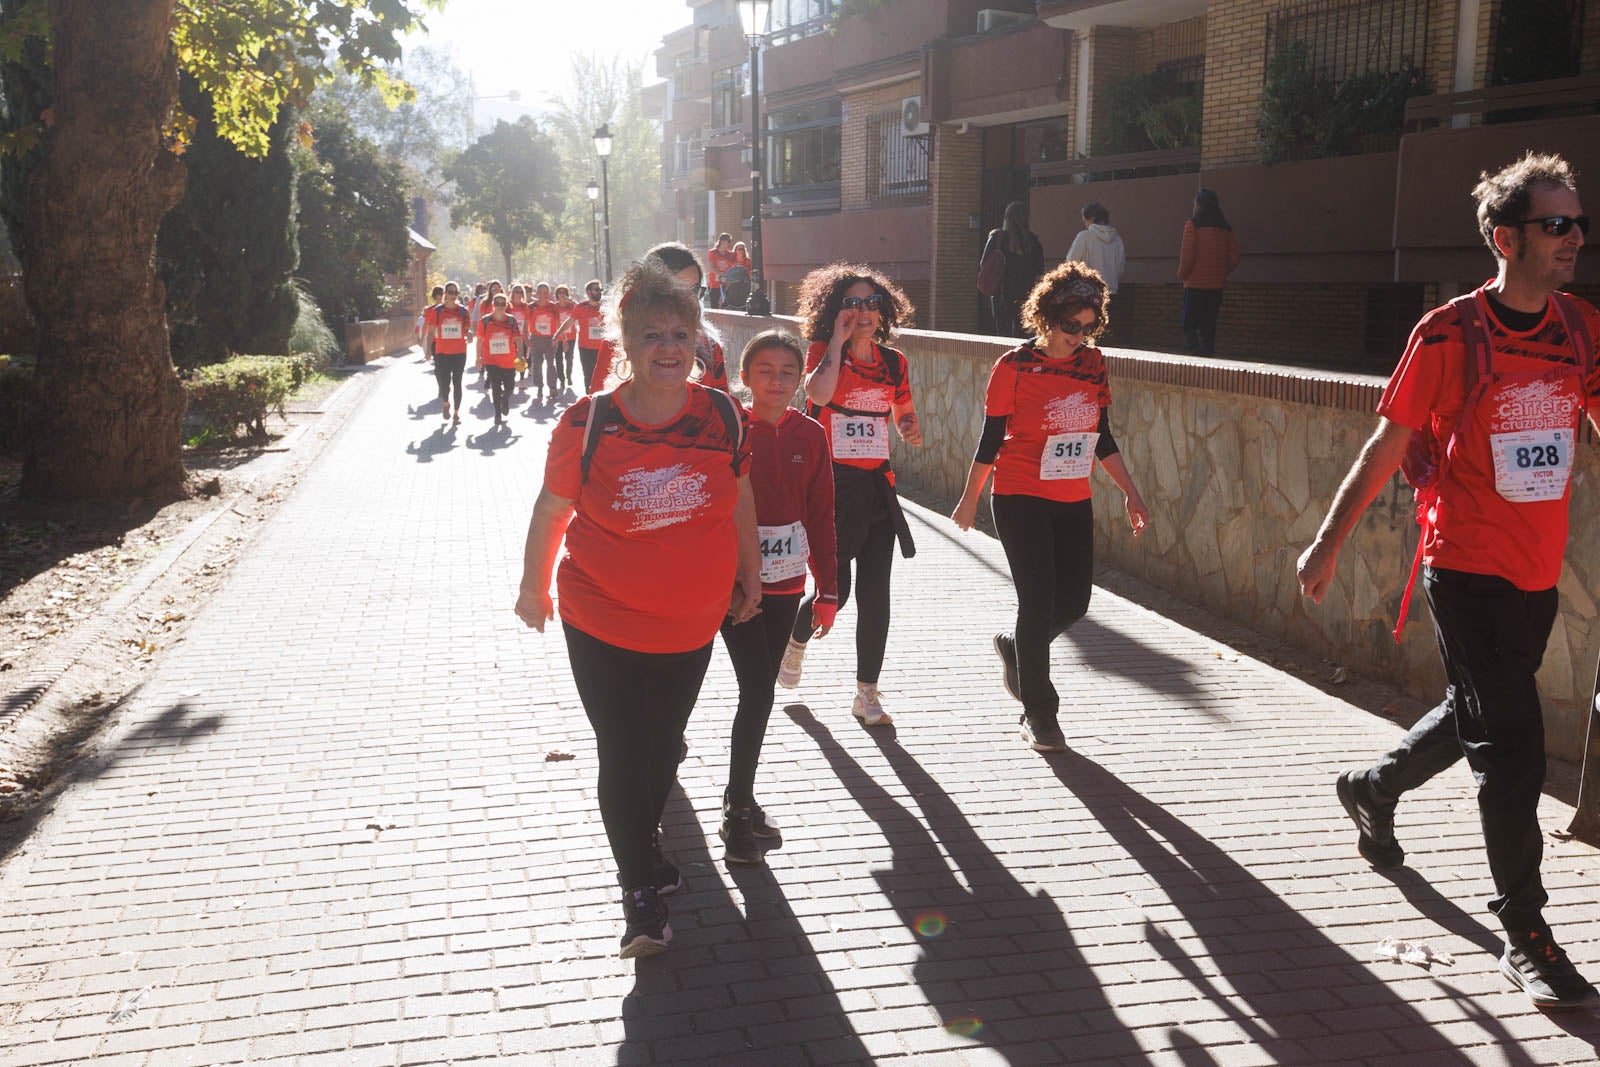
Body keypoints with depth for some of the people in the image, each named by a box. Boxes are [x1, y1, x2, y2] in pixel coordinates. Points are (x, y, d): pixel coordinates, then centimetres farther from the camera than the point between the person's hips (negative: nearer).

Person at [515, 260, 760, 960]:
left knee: (662, 746, 19)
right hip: (602, 623, -3)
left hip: (692, 623, 3)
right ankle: (640, 889, 17)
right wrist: (534, 587, 8)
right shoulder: (587, 423, -15)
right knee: (622, 755, 0)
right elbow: (551, 510, -2)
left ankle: (645, 842, 47)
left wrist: (749, 576, 13)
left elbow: (739, 497, 7)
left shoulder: (722, 414, -9)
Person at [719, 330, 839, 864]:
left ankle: (740, 796, 28)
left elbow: (821, 516, 5)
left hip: (786, 584, 4)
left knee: (760, 690, 13)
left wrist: (827, 591, 5)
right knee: (758, 691, -8)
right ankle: (738, 813, 3)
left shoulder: (810, 435, 2)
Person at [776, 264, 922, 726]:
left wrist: (911, 429, -1)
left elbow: (904, 414, 22)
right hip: (831, 482, -4)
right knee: (834, 588, -4)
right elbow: (819, 394, -25)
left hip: (877, 485, 4)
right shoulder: (822, 353, -3)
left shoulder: (894, 362, 9)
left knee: (874, 593, 1)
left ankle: (867, 694, 11)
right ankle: (796, 638, 31)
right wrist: (839, 340, -17)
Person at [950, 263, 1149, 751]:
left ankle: (1014, 646, 37)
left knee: (1074, 601, 6)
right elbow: (990, 439, -3)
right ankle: (1038, 714, 9)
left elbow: (1102, 439, 13)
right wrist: (969, 500, 3)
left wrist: (1131, 494, 10)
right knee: (1039, 602, -6)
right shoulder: (1015, 366, -10)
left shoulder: (1092, 363, 5)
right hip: (1020, 500, -5)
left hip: (1074, 501, 6)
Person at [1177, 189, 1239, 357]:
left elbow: (1187, 255, -11)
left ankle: (1197, 351, -20)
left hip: (1195, 285, -5)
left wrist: (1182, 275, 3)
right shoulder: (1225, 228, 8)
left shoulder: (1193, 224, -7)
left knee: (1188, 325, -1)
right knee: (1208, 327, 11)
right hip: (1216, 286, 5)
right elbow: (1234, 259, 6)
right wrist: (1221, 274, 18)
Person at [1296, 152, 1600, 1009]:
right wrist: (1327, 545, -2)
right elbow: (1386, 450, -6)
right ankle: (1526, 938, 6)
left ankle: (1372, 788, 49)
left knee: (1477, 717, 22)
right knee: (1512, 750, -6)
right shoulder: (1450, 334, -12)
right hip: (1465, 567, -6)